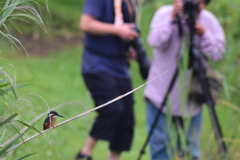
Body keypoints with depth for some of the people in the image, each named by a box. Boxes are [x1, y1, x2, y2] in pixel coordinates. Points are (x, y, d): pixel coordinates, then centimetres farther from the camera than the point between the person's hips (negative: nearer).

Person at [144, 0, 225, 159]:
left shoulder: (209, 20, -1)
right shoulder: (164, 13, -6)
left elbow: (218, 53, -9)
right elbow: (155, 42, -21)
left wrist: (203, 34, -23)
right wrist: (172, 19, -26)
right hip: (162, 91, -2)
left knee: (190, 145, 7)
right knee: (159, 141, 1)